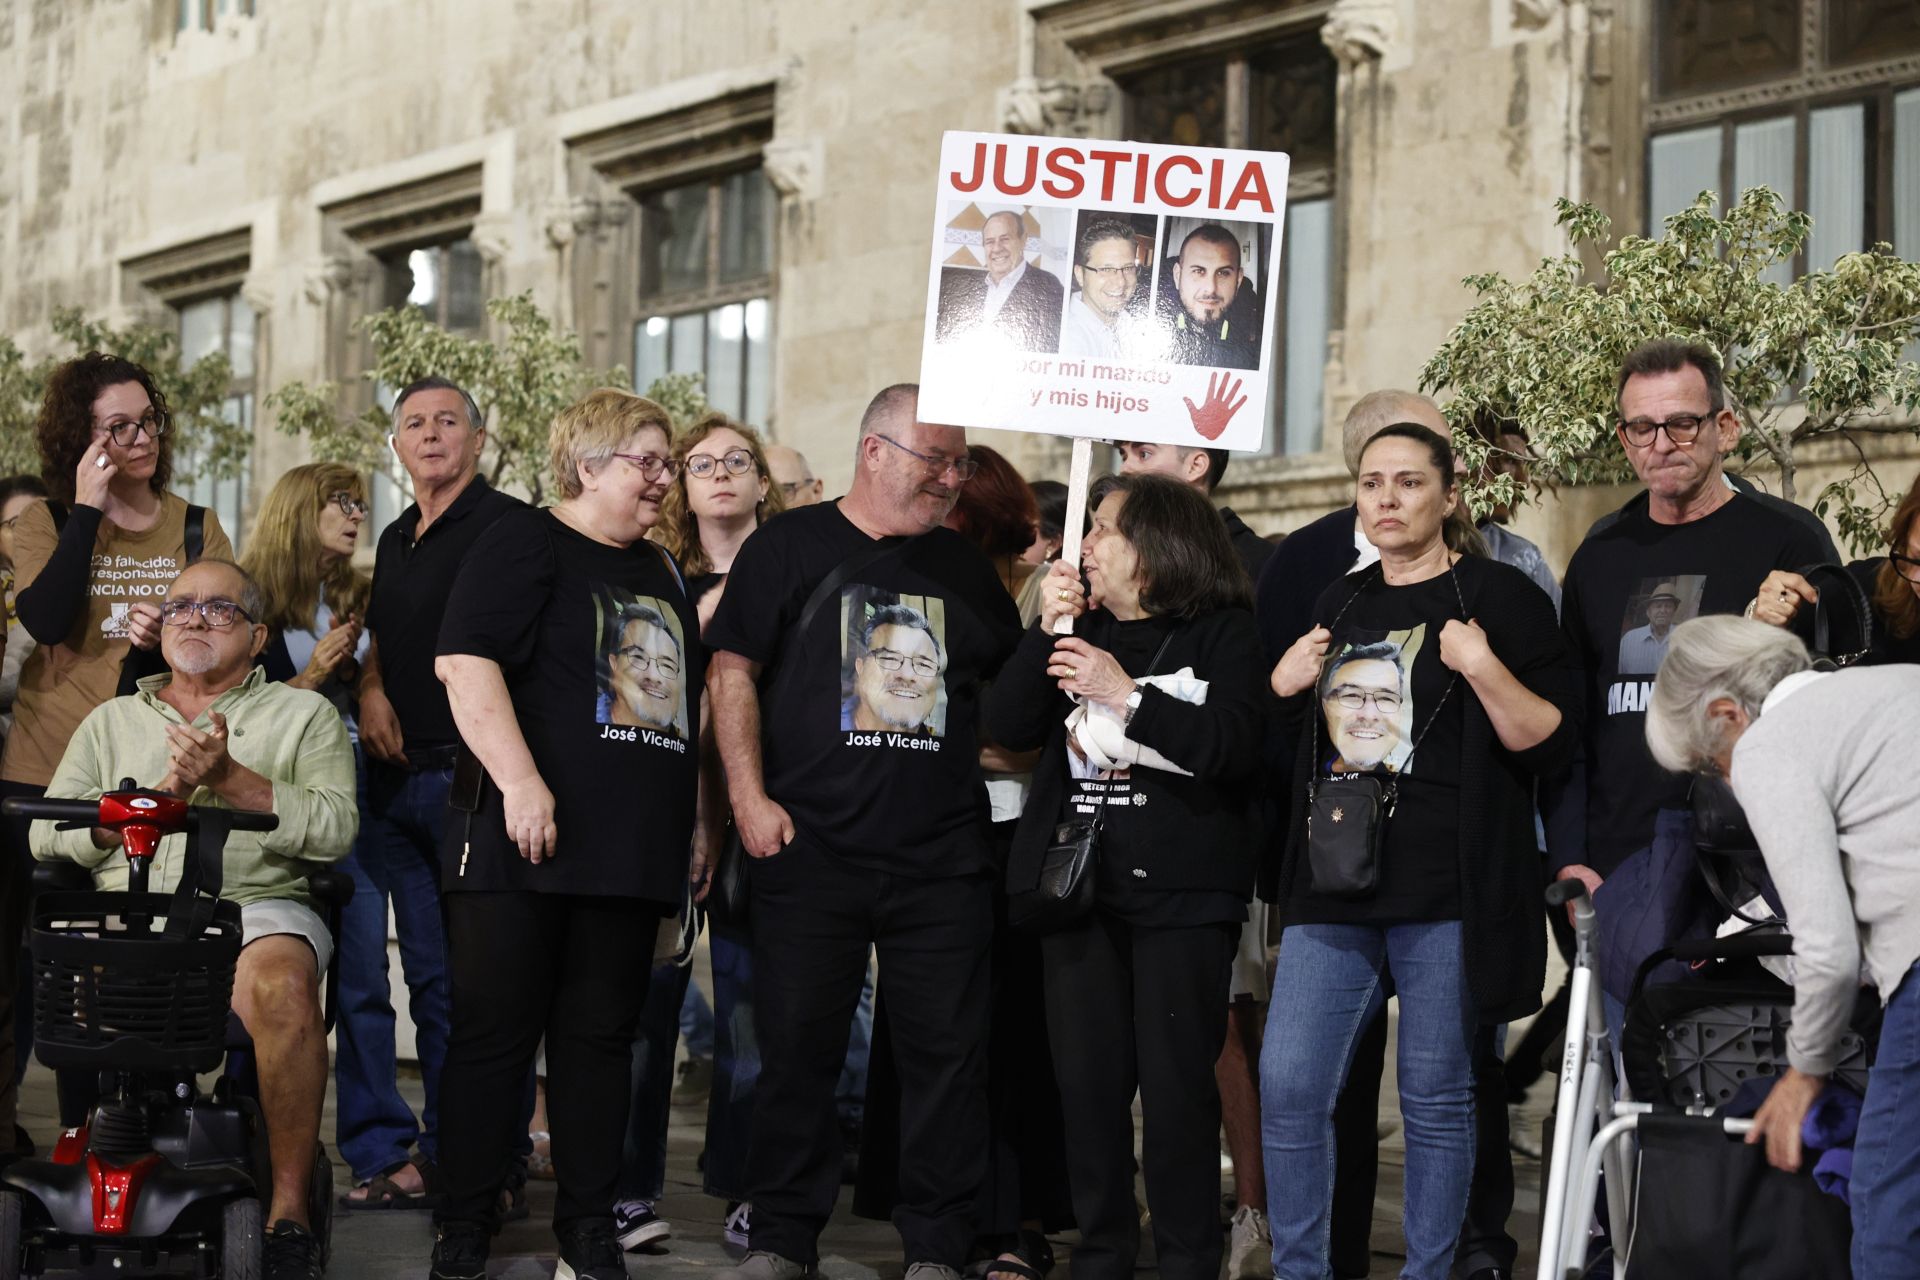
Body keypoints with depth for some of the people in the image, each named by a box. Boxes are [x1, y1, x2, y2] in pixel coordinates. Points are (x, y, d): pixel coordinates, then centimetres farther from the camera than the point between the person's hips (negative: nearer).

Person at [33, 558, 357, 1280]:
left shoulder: (303, 715, 18)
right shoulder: (111, 721, 26)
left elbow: (334, 828, 1)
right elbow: (48, 834, 13)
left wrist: (230, 779, -9)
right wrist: (158, 795, -1)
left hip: (255, 904, -3)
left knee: (281, 981, -36)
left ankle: (288, 1209, -26)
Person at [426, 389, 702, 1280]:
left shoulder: (661, 572, 21)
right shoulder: (524, 544, -2)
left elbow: (686, 704, 28)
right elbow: (464, 661, -14)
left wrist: (695, 823, 21)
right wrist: (521, 780, -22)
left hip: (632, 852, 6)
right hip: (525, 840, -6)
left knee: (601, 1036, 8)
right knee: (495, 1031, -2)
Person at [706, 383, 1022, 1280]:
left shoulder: (963, 567, 15)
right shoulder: (792, 548, 3)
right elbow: (732, 672, -1)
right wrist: (750, 796, -8)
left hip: (942, 859, 3)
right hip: (810, 846, -3)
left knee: (946, 1051, 1)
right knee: (798, 1046, 3)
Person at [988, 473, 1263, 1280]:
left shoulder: (1224, 632, -1)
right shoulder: (1083, 632, 13)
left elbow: (1236, 746, -15)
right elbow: (1010, 727, 3)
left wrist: (1127, 694, -17)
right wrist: (1047, 630, -7)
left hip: (1181, 888, -5)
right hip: (1079, 881, 5)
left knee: (1176, 1082, -4)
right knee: (1087, 1079, 6)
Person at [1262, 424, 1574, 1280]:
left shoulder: (1499, 597, -1)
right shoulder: (1339, 606, 17)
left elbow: (1550, 744, -7)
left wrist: (1483, 669, -19)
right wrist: (1285, 688, 9)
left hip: (1447, 893, -5)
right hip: (1333, 888, 5)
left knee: (1436, 1099, 1)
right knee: (1287, 1086, 0)